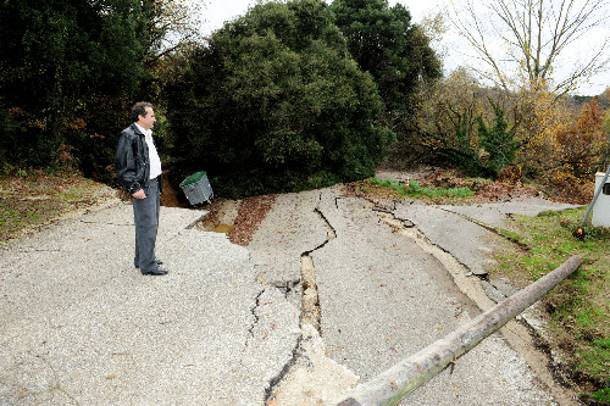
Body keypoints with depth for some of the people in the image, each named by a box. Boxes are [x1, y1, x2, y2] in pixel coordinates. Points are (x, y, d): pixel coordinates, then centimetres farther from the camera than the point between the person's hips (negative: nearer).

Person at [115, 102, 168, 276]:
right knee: (147, 225, -7)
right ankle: (147, 265, 1)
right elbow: (123, 165, -18)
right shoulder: (128, 135, -14)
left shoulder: (147, 134, 16)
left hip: (154, 184, 10)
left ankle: (142, 259, 28)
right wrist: (133, 188, -21)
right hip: (143, 187, -10)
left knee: (150, 224, 16)